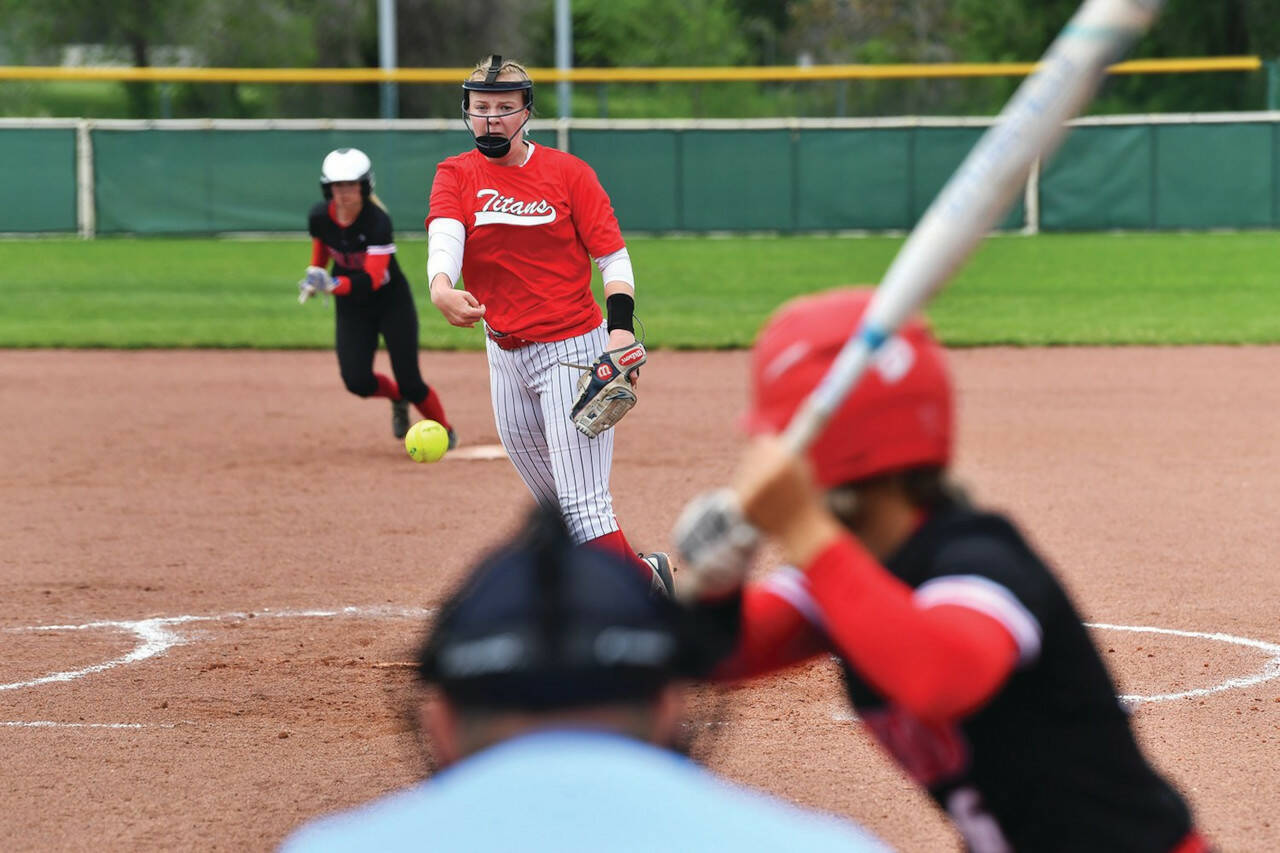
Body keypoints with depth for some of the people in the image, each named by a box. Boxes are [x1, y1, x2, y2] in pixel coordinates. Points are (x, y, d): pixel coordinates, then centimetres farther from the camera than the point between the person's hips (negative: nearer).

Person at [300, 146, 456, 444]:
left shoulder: (377, 221, -29)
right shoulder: (320, 217, -13)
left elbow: (372, 279, -36)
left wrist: (333, 284, -48)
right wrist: (314, 275, 5)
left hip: (392, 300, -4)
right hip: (351, 307, 4)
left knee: (410, 383, -7)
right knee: (357, 381, -10)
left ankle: (444, 430, 21)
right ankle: (397, 398, 24)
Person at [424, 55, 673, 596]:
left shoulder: (567, 173, -3)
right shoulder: (456, 176, 3)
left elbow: (613, 258, -4)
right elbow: (444, 236, -18)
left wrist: (621, 329, -22)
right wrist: (440, 287, -41)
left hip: (572, 348, -4)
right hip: (504, 357, 4)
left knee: (582, 504, -15)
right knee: (552, 502, 13)